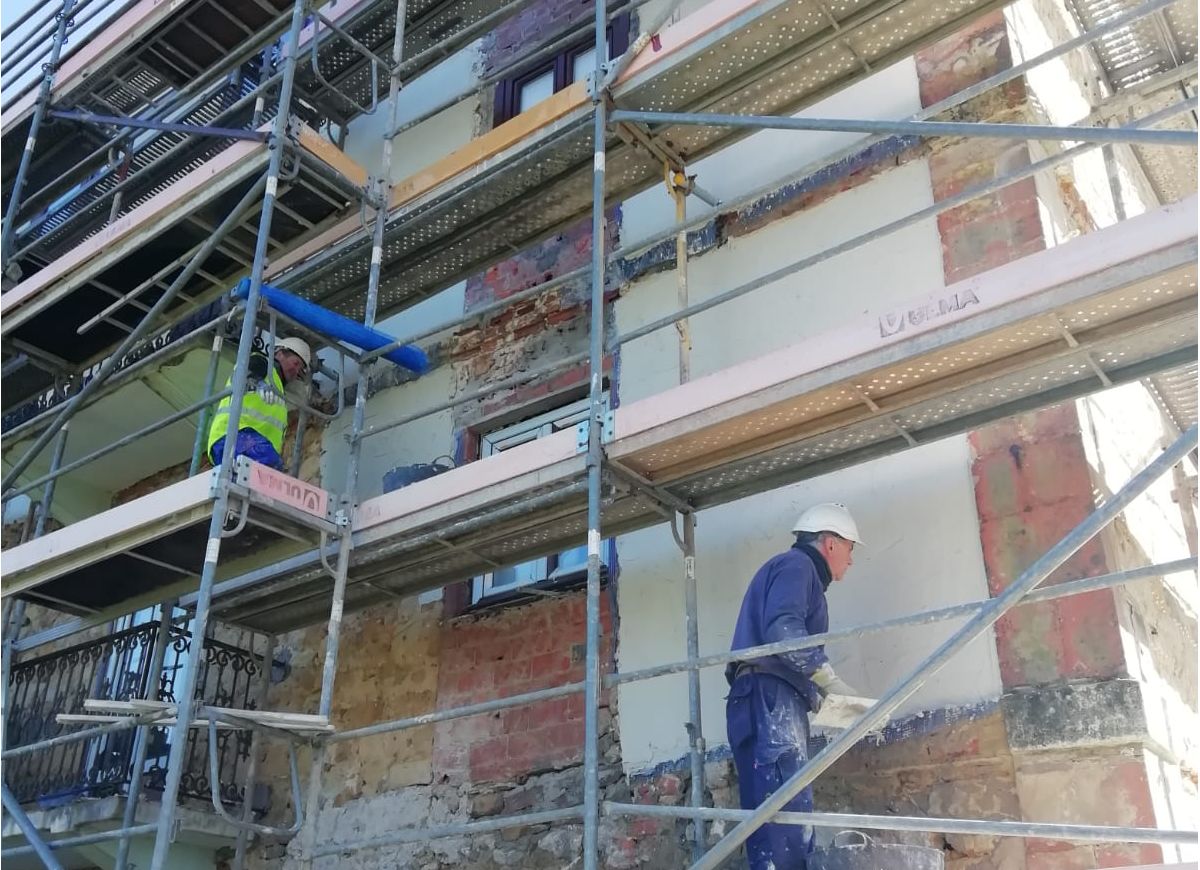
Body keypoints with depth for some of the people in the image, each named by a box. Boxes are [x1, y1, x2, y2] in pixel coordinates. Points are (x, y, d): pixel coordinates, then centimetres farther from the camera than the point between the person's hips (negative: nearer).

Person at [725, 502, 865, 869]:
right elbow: (781, 629, -17)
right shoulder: (796, 565, 1)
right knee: (787, 813, -17)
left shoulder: (796, 570, 31)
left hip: (765, 701, 10)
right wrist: (831, 680, -14)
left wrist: (819, 695, 16)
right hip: (770, 700, -10)